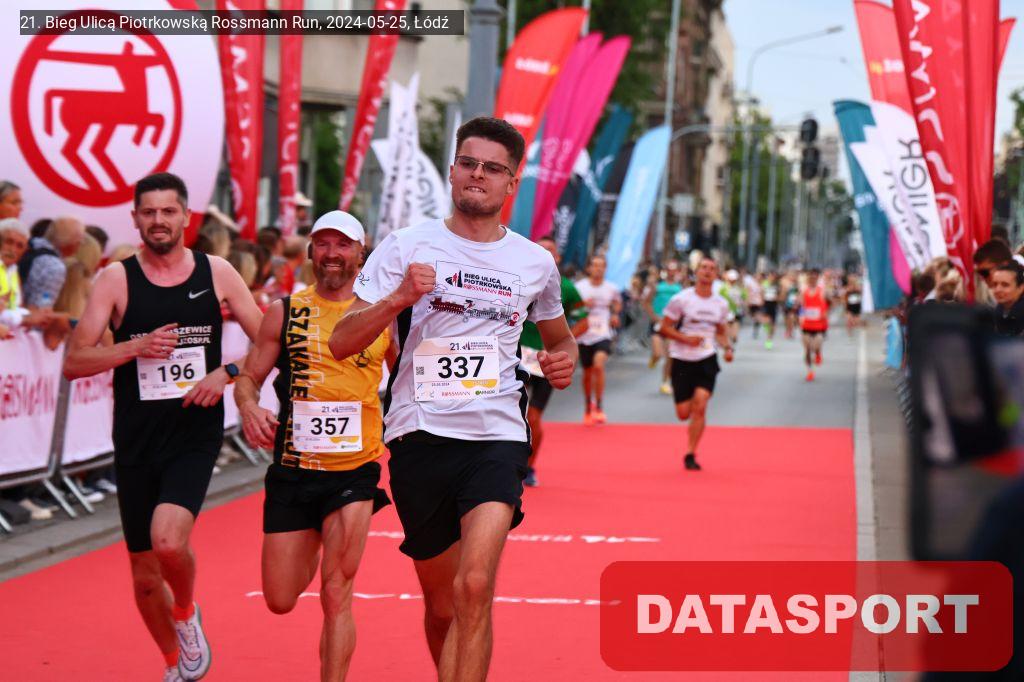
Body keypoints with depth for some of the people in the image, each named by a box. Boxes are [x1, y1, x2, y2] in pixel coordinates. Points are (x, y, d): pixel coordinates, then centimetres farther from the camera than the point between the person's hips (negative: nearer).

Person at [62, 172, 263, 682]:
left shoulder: (216, 274, 2)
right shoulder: (117, 280, 0)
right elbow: (74, 362, -4)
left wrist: (227, 373, -11)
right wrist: (138, 346, -17)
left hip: (196, 435, -1)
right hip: (136, 443, 2)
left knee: (169, 540, -26)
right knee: (145, 575, 8)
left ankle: (187, 612, 6)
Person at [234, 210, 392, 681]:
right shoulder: (285, 312, 3)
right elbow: (249, 377, 8)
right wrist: (249, 408, -14)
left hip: (355, 470, -2)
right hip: (292, 469, 2)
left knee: (336, 596, -11)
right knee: (280, 601, 10)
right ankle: (314, 549, 45)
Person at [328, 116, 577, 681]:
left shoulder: (534, 263, 9)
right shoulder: (407, 246, 2)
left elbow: (559, 337, 29)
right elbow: (341, 343, -3)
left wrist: (564, 360, 5)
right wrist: (398, 299, -20)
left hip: (498, 437, 0)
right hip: (419, 437, 0)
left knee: (474, 590, -22)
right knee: (442, 606, 11)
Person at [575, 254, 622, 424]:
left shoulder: (611, 288, 2)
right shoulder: (580, 286, -2)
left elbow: (617, 302, 24)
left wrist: (615, 314, 6)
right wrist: (582, 304, -15)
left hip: (602, 335, -1)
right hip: (584, 335, 1)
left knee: (599, 365, -24)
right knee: (587, 373, 11)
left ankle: (599, 408, -16)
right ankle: (588, 407, 34)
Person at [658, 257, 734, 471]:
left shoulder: (721, 304, 4)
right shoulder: (681, 299, -8)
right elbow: (665, 328, -6)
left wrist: (728, 347, -2)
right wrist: (686, 338, -21)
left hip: (707, 359, 2)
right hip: (682, 359, -2)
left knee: (700, 407, -16)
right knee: (683, 413, 0)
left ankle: (690, 455, -6)